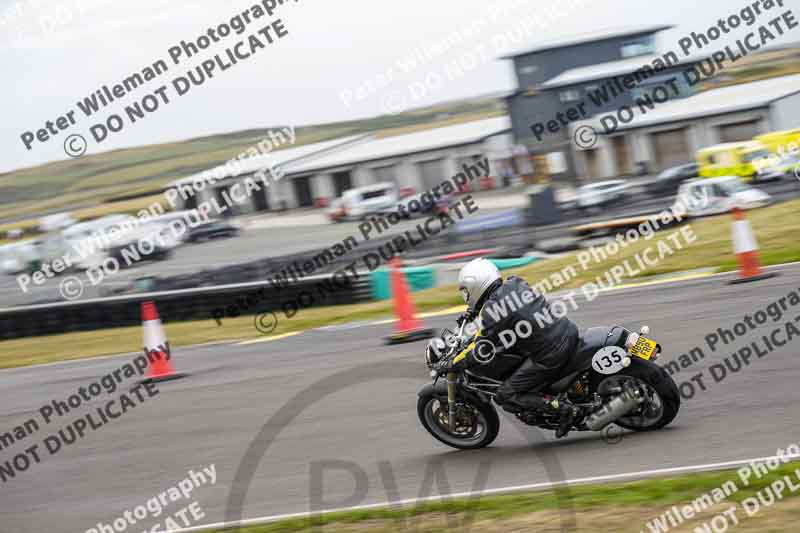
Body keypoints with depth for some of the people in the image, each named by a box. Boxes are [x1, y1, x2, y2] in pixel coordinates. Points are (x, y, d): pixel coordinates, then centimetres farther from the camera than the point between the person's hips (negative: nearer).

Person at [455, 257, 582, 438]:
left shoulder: (490, 313, -12)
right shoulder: (517, 283, 8)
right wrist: (473, 311, 34)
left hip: (549, 356, -8)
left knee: (505, 397, 2)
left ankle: (565, 409, -8)